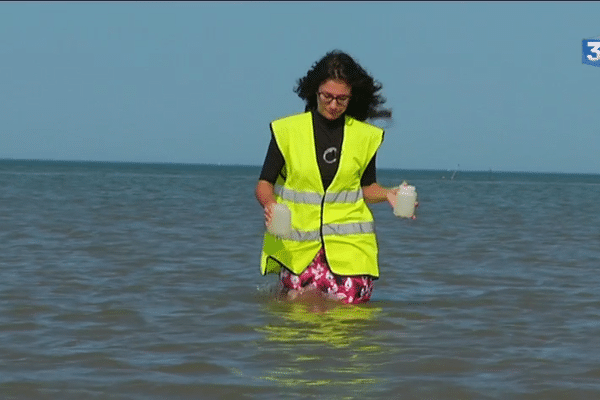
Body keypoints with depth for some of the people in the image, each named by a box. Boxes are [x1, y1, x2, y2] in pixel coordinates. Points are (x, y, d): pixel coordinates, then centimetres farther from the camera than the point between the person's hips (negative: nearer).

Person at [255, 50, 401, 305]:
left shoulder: (364, 135, 6)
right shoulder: (288, 130, 1)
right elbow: (264, 183, 2)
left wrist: (387, 194, -7)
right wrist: (270, 204, -20)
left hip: (348, 243, 1)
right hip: (297, 243, -1)